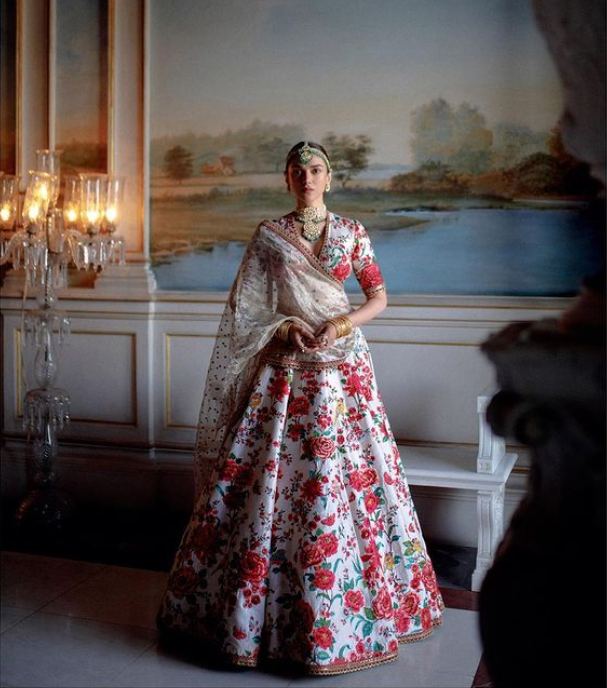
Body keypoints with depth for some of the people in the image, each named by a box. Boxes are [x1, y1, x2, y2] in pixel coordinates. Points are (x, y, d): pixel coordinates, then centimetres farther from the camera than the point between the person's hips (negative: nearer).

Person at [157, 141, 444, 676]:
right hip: (284, 369, 0)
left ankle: (355, 610, 17)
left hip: (341, 366, 1)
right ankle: (249, 608, 16)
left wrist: (343, 323, -9)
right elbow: (246, 307, 7)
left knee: (347, 476, 0)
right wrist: (284, 326, -10)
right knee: (266, 477, 0)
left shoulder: (351, 232, 7)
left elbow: (379, 296, 8)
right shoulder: (268, 235, 6)